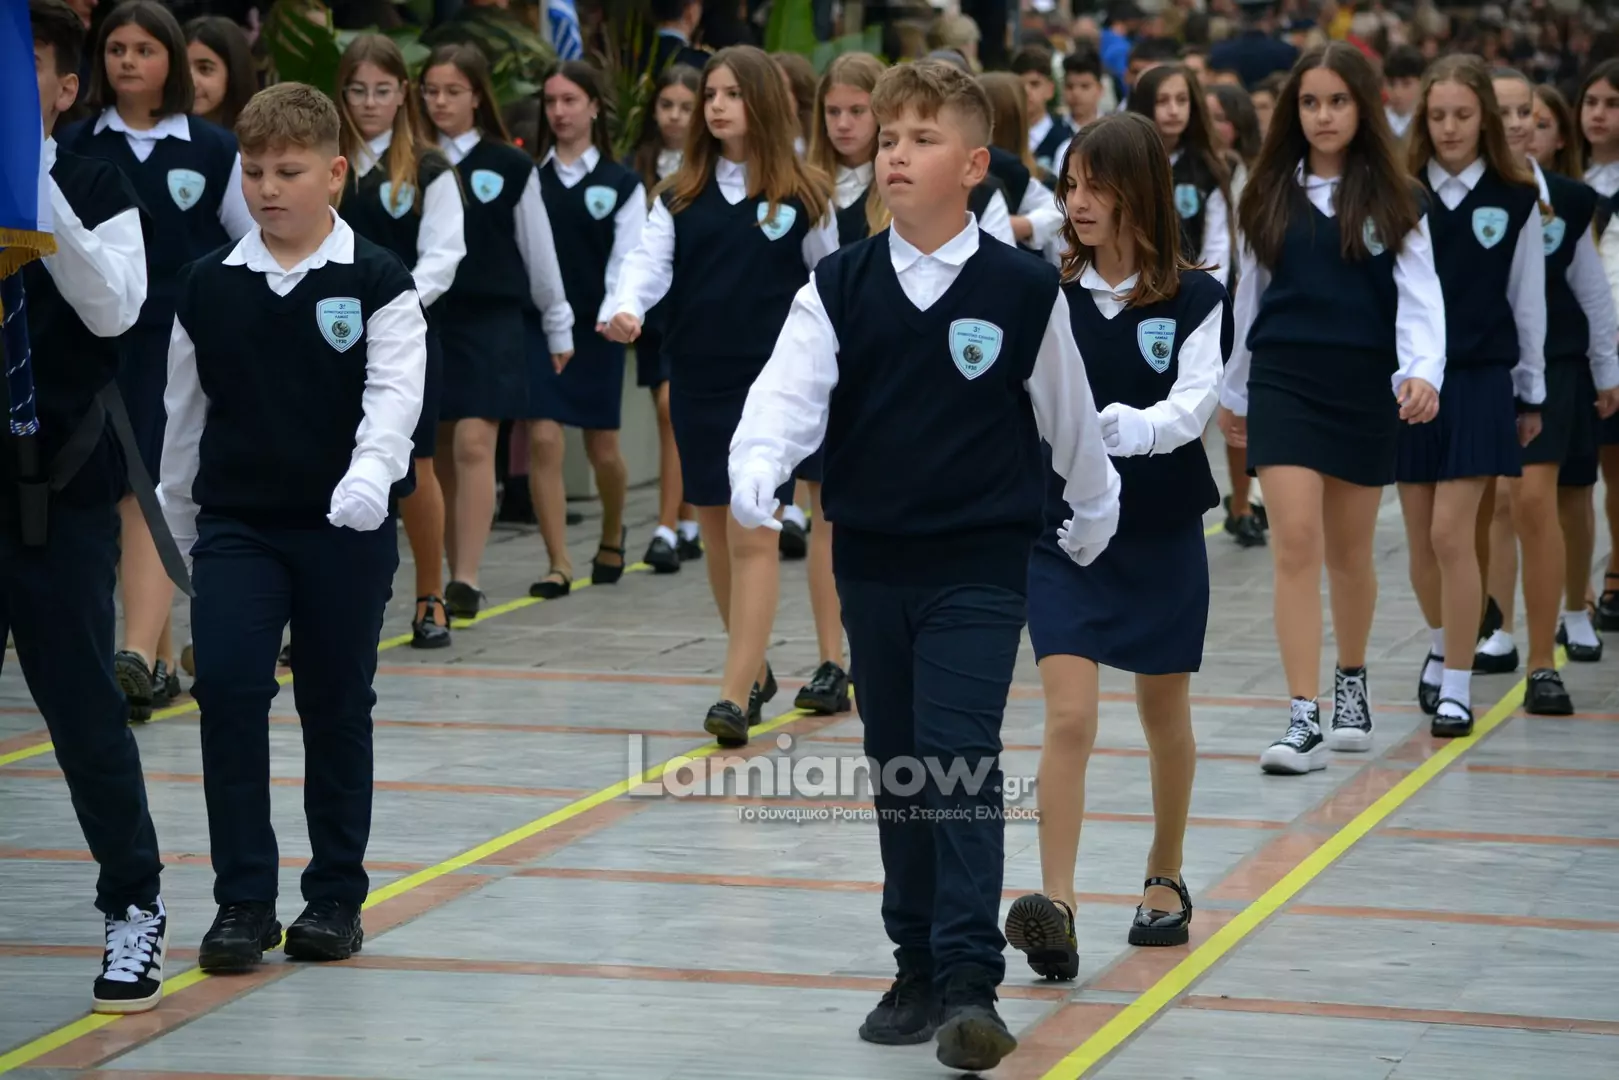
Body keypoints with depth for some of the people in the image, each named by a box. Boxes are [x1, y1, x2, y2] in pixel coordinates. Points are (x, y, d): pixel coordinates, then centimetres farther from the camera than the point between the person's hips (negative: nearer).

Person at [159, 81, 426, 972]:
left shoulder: (376, 282, -5)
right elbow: (184, 411, 12)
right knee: (227, 690, -11)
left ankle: (335, 897, 20)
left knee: (337, 709, 7)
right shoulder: (207, 287, 3)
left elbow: (395, 392, -16)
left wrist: (369, 478, -33)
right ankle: (243, 900, -4)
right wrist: (179, 525, 17)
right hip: (236, 526, 2)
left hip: (345, 531, -2)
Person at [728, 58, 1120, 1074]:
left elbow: (1071, 417, 7)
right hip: (871, 563, 4)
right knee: (897, 766, 11)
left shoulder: (1024, 289, -6)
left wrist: (1096, 514, 18)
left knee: (960, 759, -14)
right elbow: (788, 397, -12)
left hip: (980, 567, -4)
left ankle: (969, 984, -16)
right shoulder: (837, 288, 0)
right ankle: (920, 969, 21)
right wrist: (755, 471, -32)